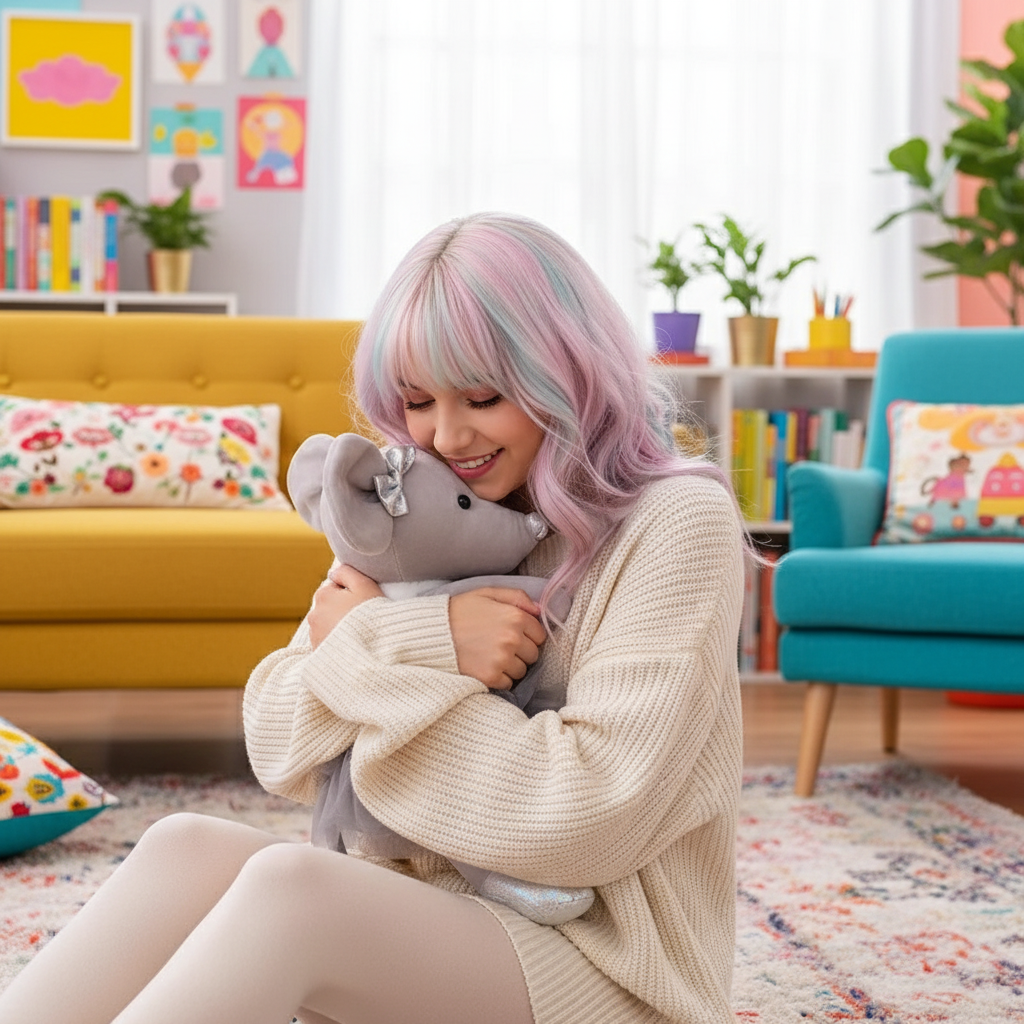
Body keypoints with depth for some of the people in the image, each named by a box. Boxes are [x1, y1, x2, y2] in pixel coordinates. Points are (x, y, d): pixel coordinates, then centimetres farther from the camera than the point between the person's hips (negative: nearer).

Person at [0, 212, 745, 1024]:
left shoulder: (678, 525, -11)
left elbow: (588, 820, -20)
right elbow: (279, 751, 3)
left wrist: (367, 653, -14)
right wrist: (420, 644, -17)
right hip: (443, 914, 6)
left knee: (287, 886, -30)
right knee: (188, 846, -21)